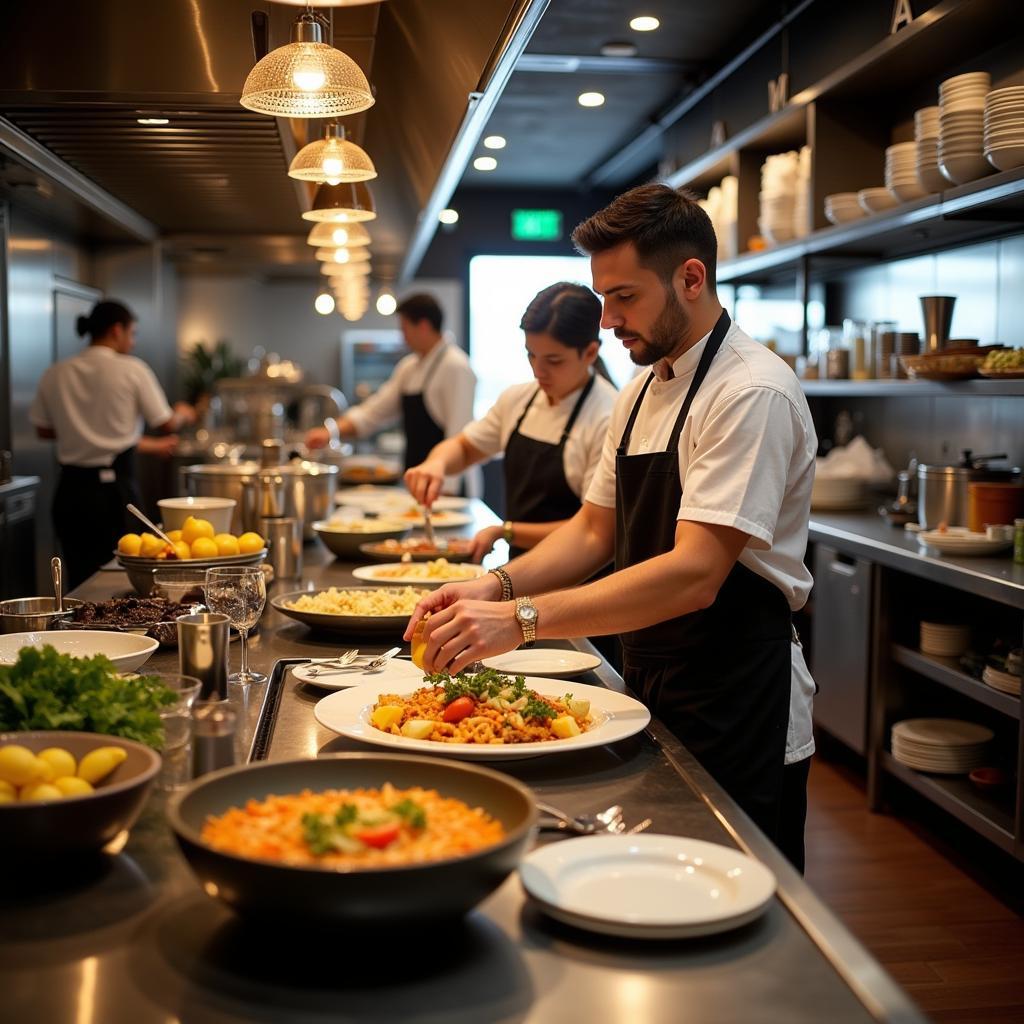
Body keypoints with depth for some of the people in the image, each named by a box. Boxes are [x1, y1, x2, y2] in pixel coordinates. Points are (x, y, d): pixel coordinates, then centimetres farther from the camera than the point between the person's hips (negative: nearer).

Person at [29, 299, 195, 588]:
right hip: (114, 487, -4)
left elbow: (44, 429, 14)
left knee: (78, 578, 11)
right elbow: (166, 424, -1)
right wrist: (183, 414, 25)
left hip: (71, 488, 4)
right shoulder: (132, 370, -7)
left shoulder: (55, 375, 5)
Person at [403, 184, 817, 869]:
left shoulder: (753, 394, -19)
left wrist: (522, 620, -32)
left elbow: (694, 575, -28)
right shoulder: (642, 393, 10)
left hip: (739, 708, -8)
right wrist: (499, 587, -6)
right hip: (652, 685, 8)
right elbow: (596, 531, 12)